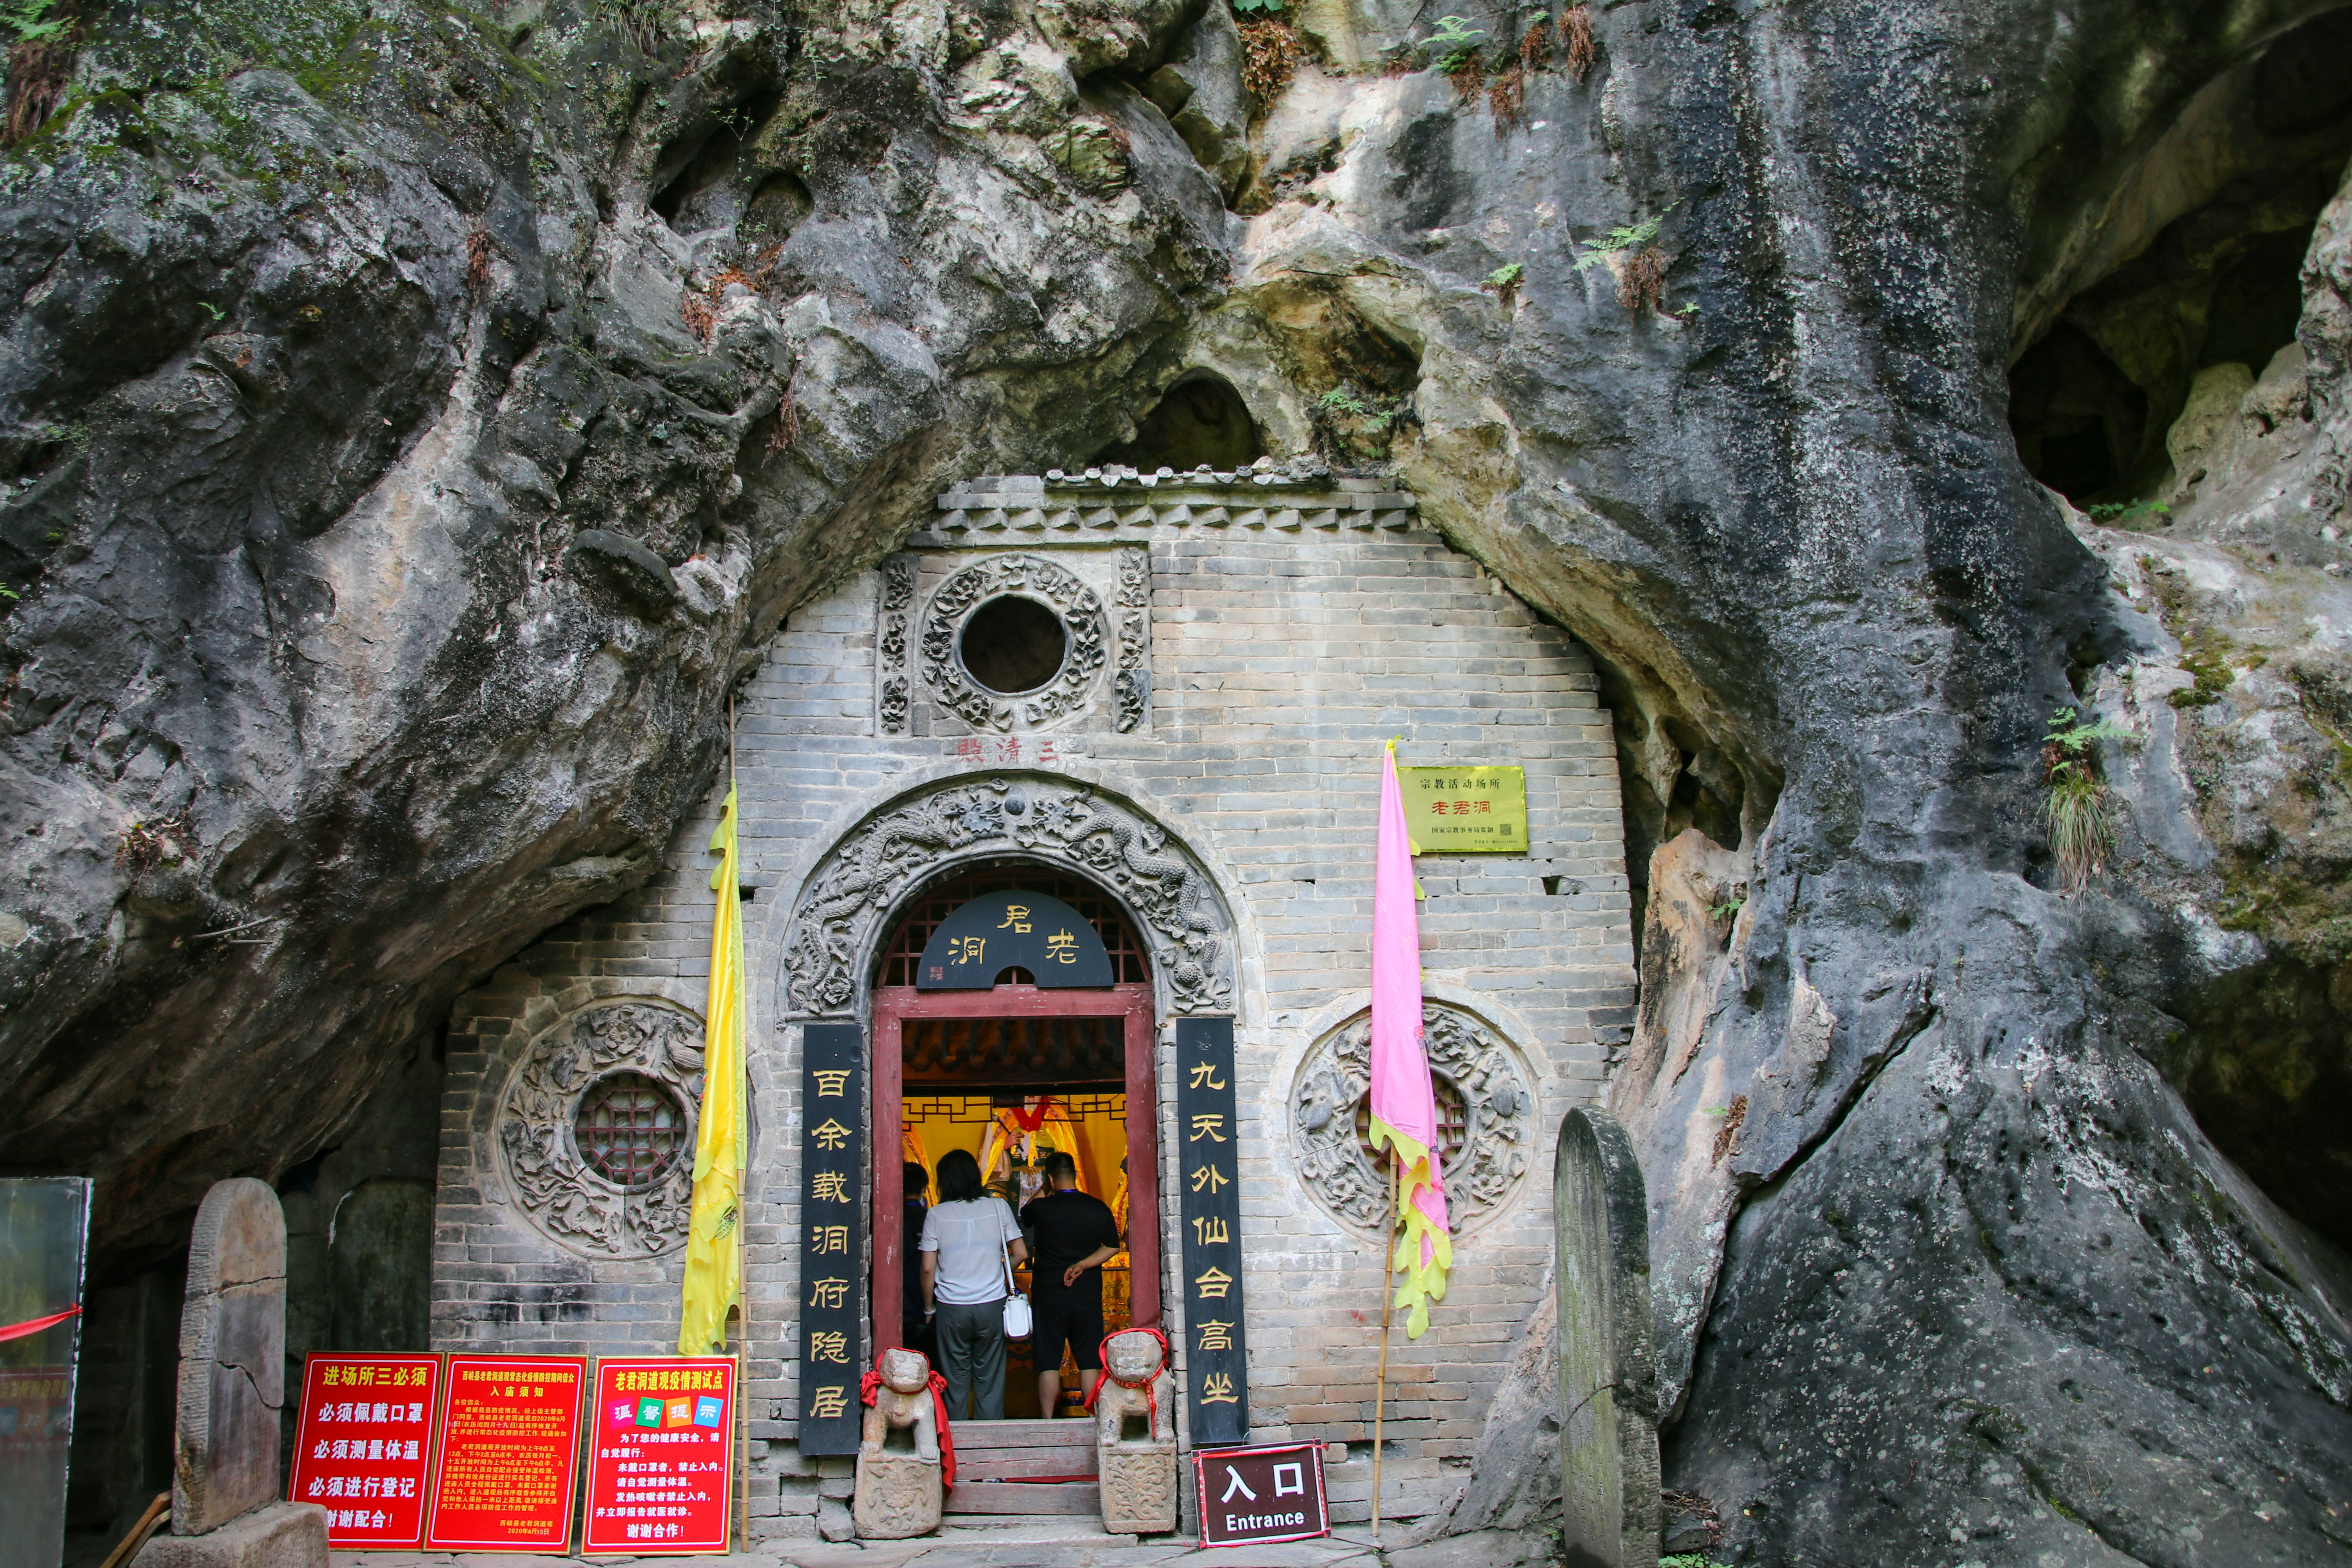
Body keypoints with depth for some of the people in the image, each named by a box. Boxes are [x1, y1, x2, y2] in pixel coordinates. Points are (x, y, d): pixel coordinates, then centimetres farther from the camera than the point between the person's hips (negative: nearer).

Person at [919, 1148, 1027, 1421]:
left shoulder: (937, 1214, -4)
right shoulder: (999, 1207, -1)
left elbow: (928, 1269, -4)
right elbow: (1021, 1254, 2)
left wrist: (929, 1309, 8)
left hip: (951, 1309, -1)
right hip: (992, 1306, 1)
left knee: (955, 1383, 9)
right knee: (990, 1382, 8)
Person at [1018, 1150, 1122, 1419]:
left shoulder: (1040, 1208, -8)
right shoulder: (1099, 1209, -4)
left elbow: (1024, 1218, 15)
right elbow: (1113, 1247, 0)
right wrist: (1082, 1265, -4)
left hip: (1048, 1295, -1)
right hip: (1088, 1295, 2)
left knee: (1048, 1362, 5)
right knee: (1090, 1360, 8)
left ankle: (1048, 1422, 7)